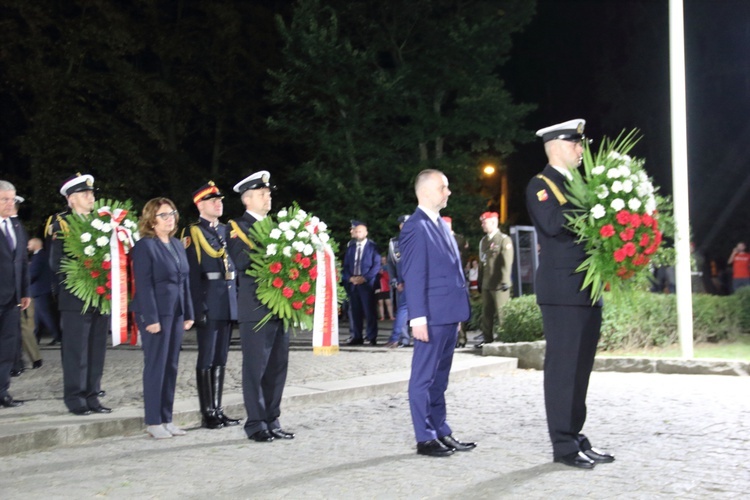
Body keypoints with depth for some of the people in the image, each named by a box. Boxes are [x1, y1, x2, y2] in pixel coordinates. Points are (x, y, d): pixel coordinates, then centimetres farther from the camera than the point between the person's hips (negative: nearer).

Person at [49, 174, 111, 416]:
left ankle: (91, 396, 15)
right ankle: (75, 399, 6)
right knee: (76, 351, -2)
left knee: (97, 350, 7)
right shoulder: (61, 224, -3)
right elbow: (57, 262, -9)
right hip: (76, 298, -5)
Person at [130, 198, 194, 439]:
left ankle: (167, 419, 16)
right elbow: (144, 285, -13)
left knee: (171, 366, 9)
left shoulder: (177, 244, 13)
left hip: (176, 313, 7)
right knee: (156, 366, -1)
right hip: (156, 313, -7)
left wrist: (188, 314, 10)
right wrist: (151, 318, -18)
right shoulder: (144, 246, -8)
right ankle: (153, 421, 7)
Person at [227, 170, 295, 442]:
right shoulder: (238, 227, -3)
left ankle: (272, 421, 17)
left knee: (277, 367, 9)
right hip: (255, 310, -7)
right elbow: (241, 261, -18)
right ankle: (255, 424, 6)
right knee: (255, 368, -2)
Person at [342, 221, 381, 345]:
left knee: (369, 311, -6)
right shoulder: (351, 248, 19)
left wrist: (364, 278, -14)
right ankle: (357, 337, 9)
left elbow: (376, 265, -4)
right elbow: (345, 266, 16)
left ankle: (372, 338, -3)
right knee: (355, 311, 5)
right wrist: (350, 278, -4)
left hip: (367, 283, -5)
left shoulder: (372, 247, 3)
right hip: (352, 283, 5)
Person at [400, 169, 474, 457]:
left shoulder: (441, 225, 17)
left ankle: (441, 432, 20)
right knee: (424, 378, -1)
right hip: (432, 316, -9)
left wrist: (459, 313, 17)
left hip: (450, 314, 9)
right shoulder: (416, 227, -10)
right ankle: (425, 438, 4)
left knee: (439, 378, 14)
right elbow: (413, 276, -15)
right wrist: (418, 317, -18)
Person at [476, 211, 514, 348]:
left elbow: (507, 262, -11)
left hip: (499, 285, -7)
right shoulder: (483, 241, 17)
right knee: (486, 312, 7)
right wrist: (480, 282, 16)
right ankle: (487, 338, 12)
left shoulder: (504, 239, -4)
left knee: (501, 312, -4)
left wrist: (505, 281, -17)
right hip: (486, 284, 7)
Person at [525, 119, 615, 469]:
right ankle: (564, 445, 1)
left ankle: (576, 438, 18)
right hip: (562, 291, -8)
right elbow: (553, 223, -22)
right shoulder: (541, 185, -5)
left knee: (580, 367, 11)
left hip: (588, 291, 8)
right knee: (562, 367, -5)